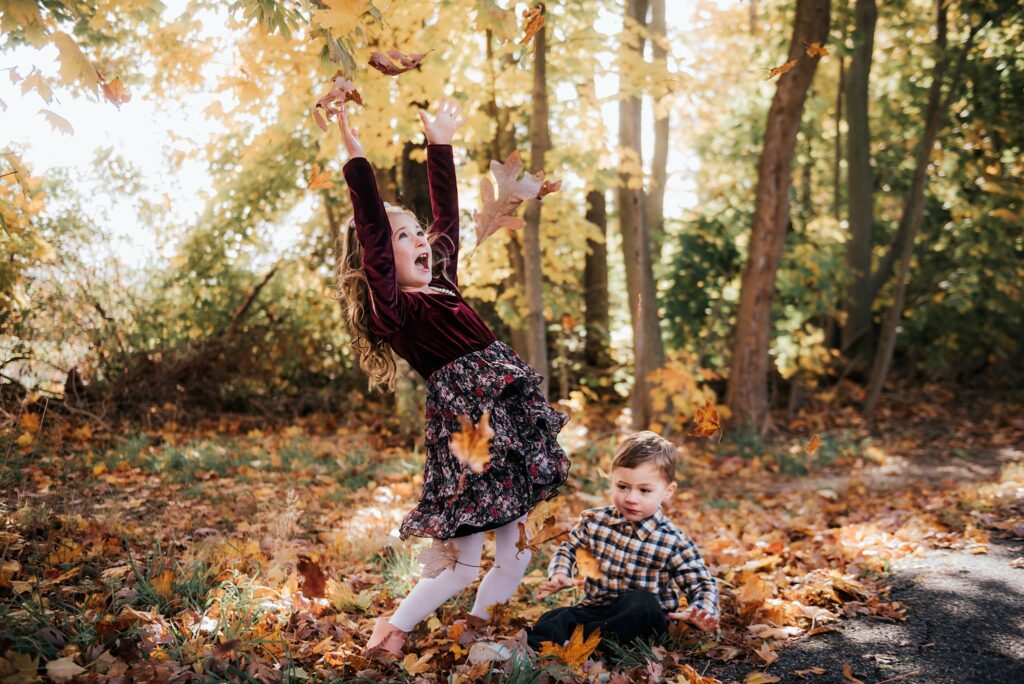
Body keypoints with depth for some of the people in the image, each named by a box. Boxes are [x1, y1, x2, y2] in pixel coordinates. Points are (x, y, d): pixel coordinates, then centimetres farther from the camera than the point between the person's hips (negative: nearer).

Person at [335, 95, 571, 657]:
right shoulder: (394, 309, -8)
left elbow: (447, 215, 21)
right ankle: (390, 629, 20)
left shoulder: (441, 285, 13)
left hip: (510, 417, 8)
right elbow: (371, 236, -21)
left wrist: (440, 144, 24)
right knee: (462, 564, -1)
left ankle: (476, 631, 28)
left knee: (515, 550, 11)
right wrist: (356, 160, -26)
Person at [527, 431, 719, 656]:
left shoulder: (673, 542, -9)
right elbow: (567, 549, 18)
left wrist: (701, 613, -28)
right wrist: (559, 576, -4)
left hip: (641, 620, -3)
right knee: (554, 619, -25)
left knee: (642, 603, -36)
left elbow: (702, 585, -5)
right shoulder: (594, 520, 2)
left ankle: (582, 640, -38)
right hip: (593, 609, 3)